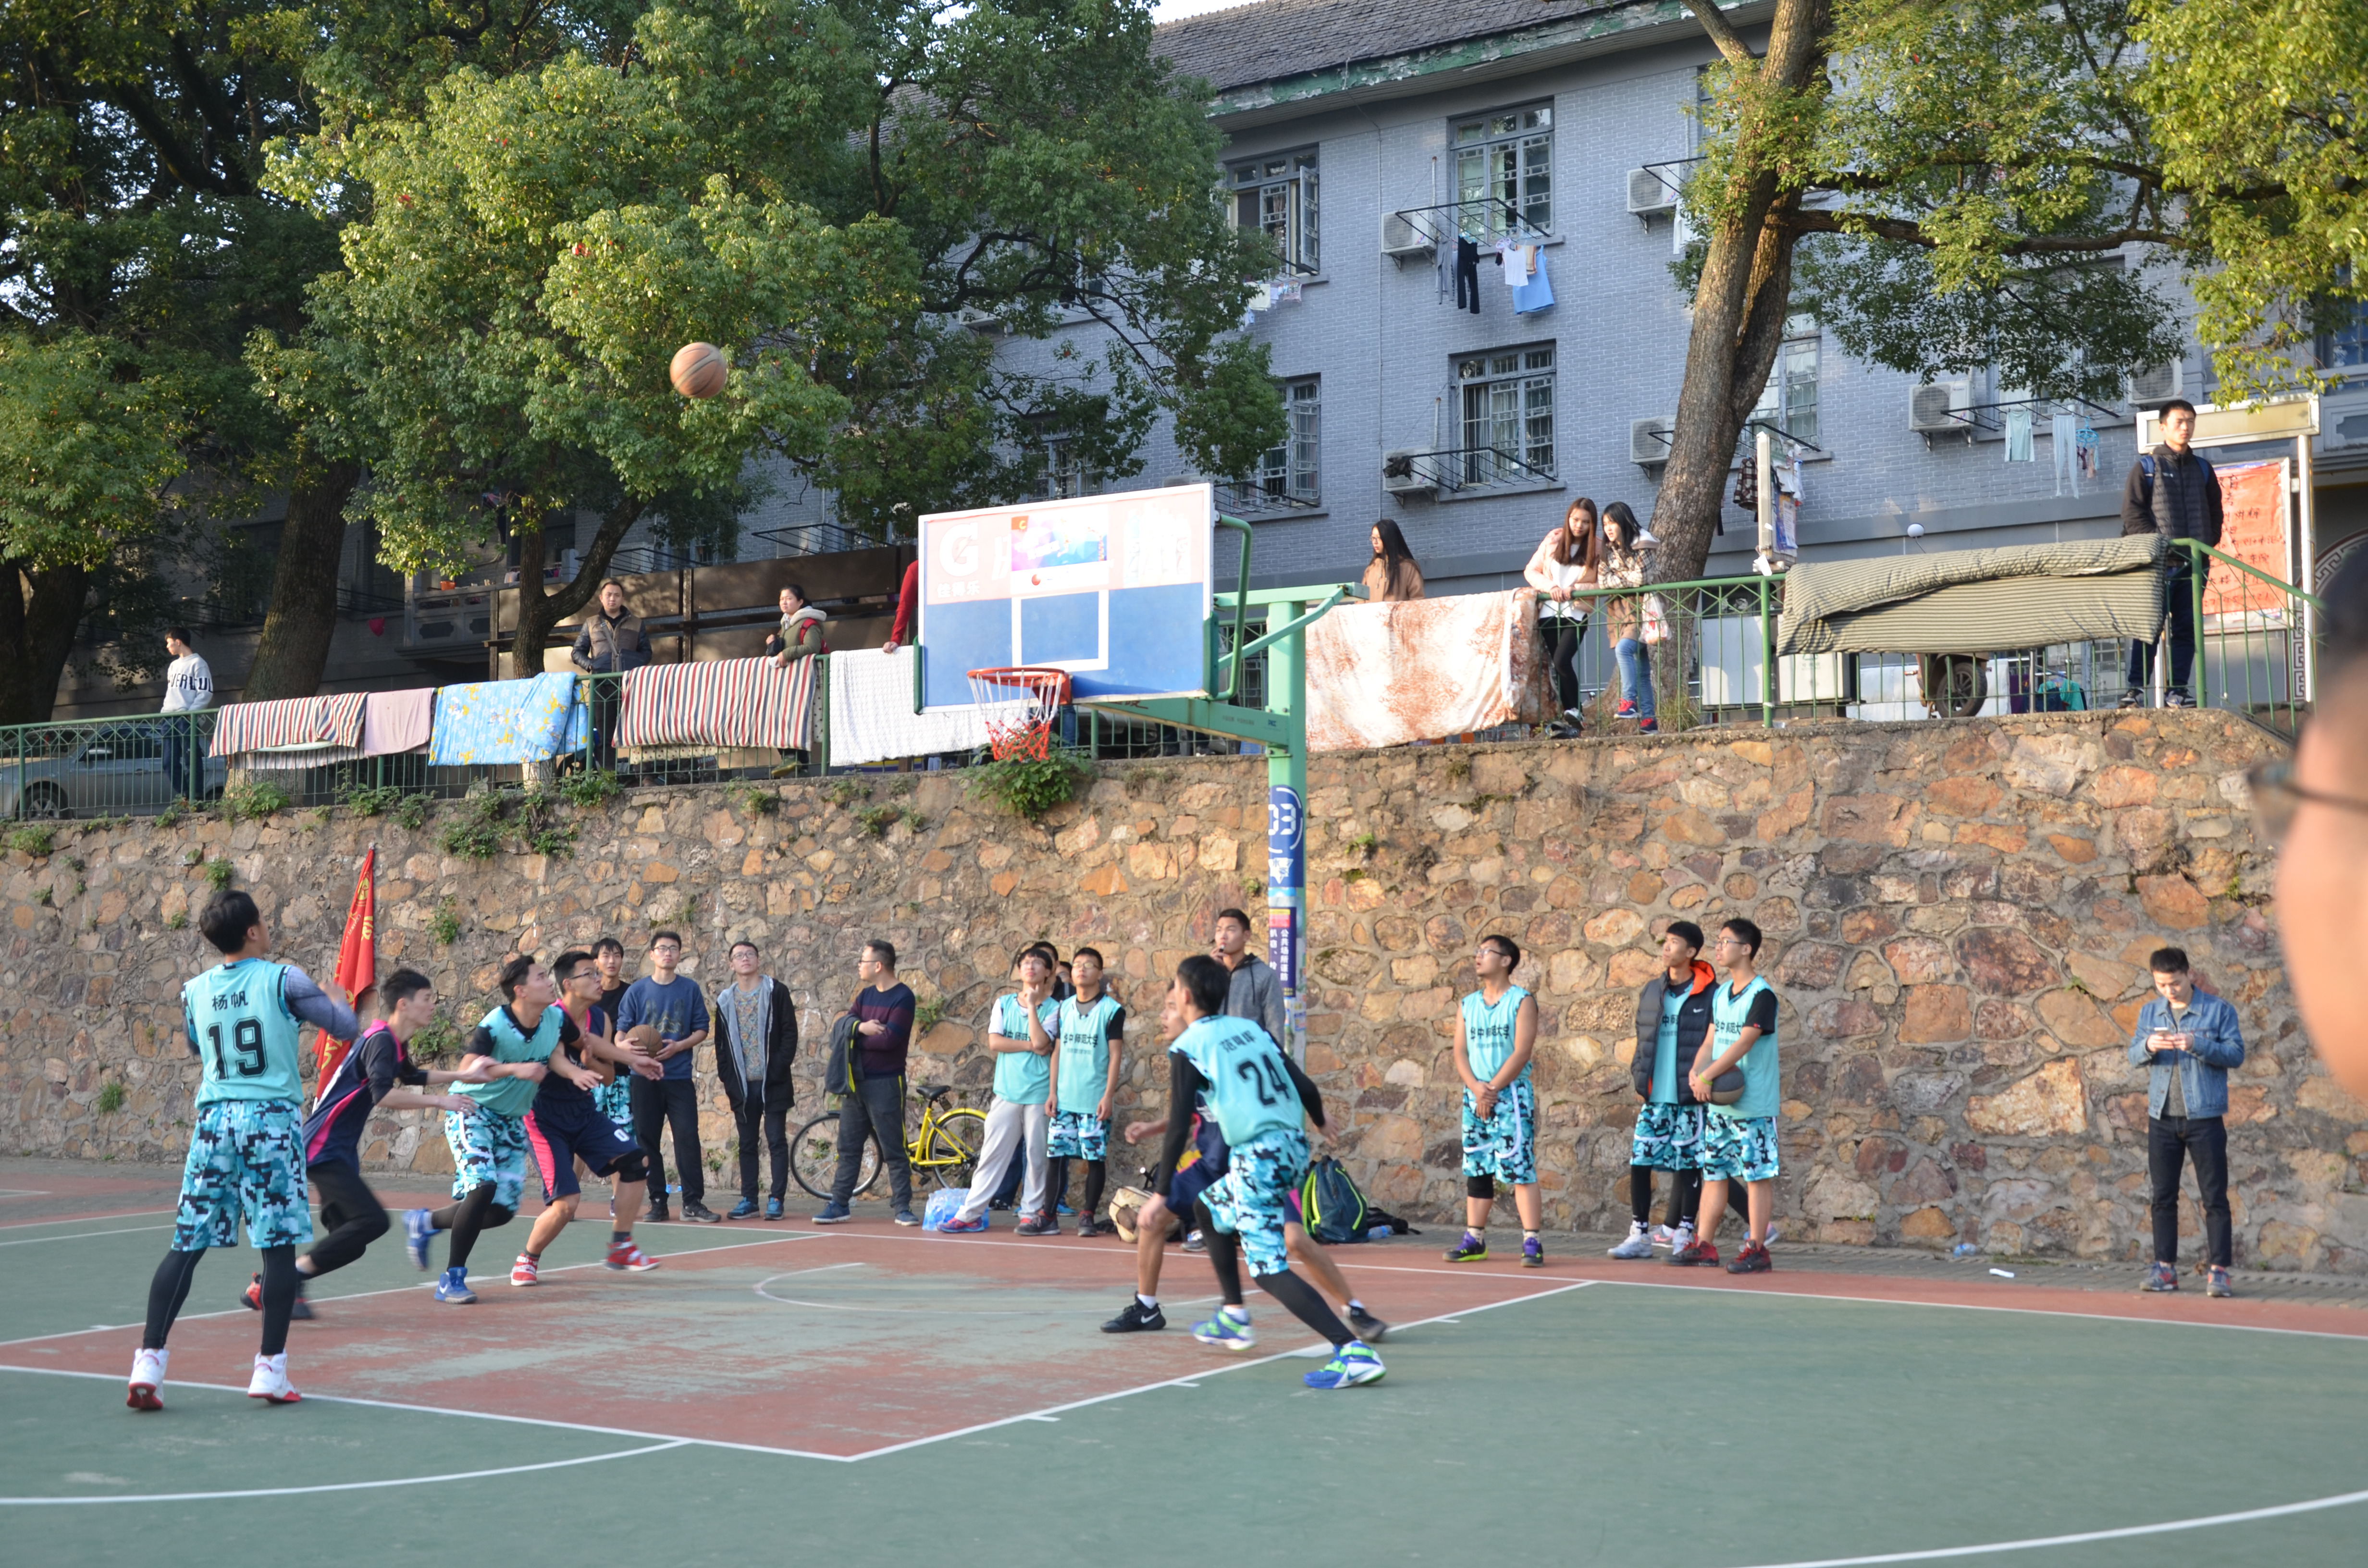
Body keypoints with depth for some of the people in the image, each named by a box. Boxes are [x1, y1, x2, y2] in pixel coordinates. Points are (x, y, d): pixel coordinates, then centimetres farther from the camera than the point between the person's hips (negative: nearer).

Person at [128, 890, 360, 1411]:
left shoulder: (194, 992, 8)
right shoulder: (283, 980, -6)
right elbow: (349, 1028, -2)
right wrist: (338, 1000, 20)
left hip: (214, 1118, 4)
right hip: (272, 1118, -4)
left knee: (186, 1245, 7)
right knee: (279, 1246, 3)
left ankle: (149, 1360, -1)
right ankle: (270, 1369, 1)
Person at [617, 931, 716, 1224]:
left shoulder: (690, 989, 5)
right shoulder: (637, 991, 5)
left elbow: (702, 1029, 7)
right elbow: (622, 1031, 5)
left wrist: (678, 1046, -11)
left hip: (680, 1076, 0)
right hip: (646, 1077, 0)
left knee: (688, 1138, -7)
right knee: (648, 1141, 2)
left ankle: (692, 1202, -3)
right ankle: (658, 1203, 10)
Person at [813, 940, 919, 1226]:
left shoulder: (902, 997, -10)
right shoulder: (866, 995, 13)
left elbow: (888, 1039, -20)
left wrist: (854, 1038, -7)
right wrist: (860, 1027, -17)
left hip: (885, 1084, -7)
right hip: (856, 1081, 7)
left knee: (893, 1149, -3)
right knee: (848, 1147, 9)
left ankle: (903, 1208, 2)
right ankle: (840, 1204, 14)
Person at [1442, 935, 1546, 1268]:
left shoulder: (1522, 1001, -3)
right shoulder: (1468, 1005, 14)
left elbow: (1522, 1052, -11)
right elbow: (1460, 1053, 8)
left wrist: (1493, 1089, -14)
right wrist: (1476, 1087, -9)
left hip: (1511, 1095, -6)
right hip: (1474, 1096, 6)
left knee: (1520, 1170, -10)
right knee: (1476, 1170, 7)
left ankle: (1532, 1242, -11)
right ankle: (1474, 1240, 13)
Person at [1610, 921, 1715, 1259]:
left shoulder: (1708, 993, -5)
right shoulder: (1651, 991, 11)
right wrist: (1639, 1078, 7)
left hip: (1689, 1097, -5)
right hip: (1653, 1097, 5)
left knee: (1688, 1164, 3)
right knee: (1639, 1161, 1)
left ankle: (1684, 1234, 13)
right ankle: (1639, 1235, 7)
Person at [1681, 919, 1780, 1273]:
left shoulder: (1762, 995, -12)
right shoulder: (1719, 994, 13)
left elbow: (1743, 1044, -19)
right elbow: (1710, 1041, 11)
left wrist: (1707, 1076, -22)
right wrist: (1696, 1073, -8)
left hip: (1753, 1105, -8)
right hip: (1718, 1104, 8)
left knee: (1757, 1174, -3)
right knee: (1713, 1172, 10)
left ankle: (1756, 1249, 0)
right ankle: (1704, 1244, 17)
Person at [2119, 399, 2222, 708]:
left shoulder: (2202, 468, 18)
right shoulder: (2146, 467, 4)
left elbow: (2215, 512, 21)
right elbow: (2132, 514, -3)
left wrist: (2207, 544, 5)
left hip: (2194, 563, 4)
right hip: (2159, 564, -4)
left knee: (2187, 628, 3)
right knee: (2150, 627, -9)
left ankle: (2177, 691, 6)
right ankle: (2136, 689, -8)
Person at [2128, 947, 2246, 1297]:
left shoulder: (2219, 1010, -3)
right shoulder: (2149, 1012, 9)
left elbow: (2236, 1054, -7)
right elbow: (2133, 1057, 7)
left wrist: (2198, 1045, -22)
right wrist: (2148, 1047, -16)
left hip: (2205, 1118, -4)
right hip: (2162, 1119, 4)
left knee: (2214, 1197, -2)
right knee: (2163, 1197, 7)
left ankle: (2219, 1271, 0)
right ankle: (2165, 1268, 13)